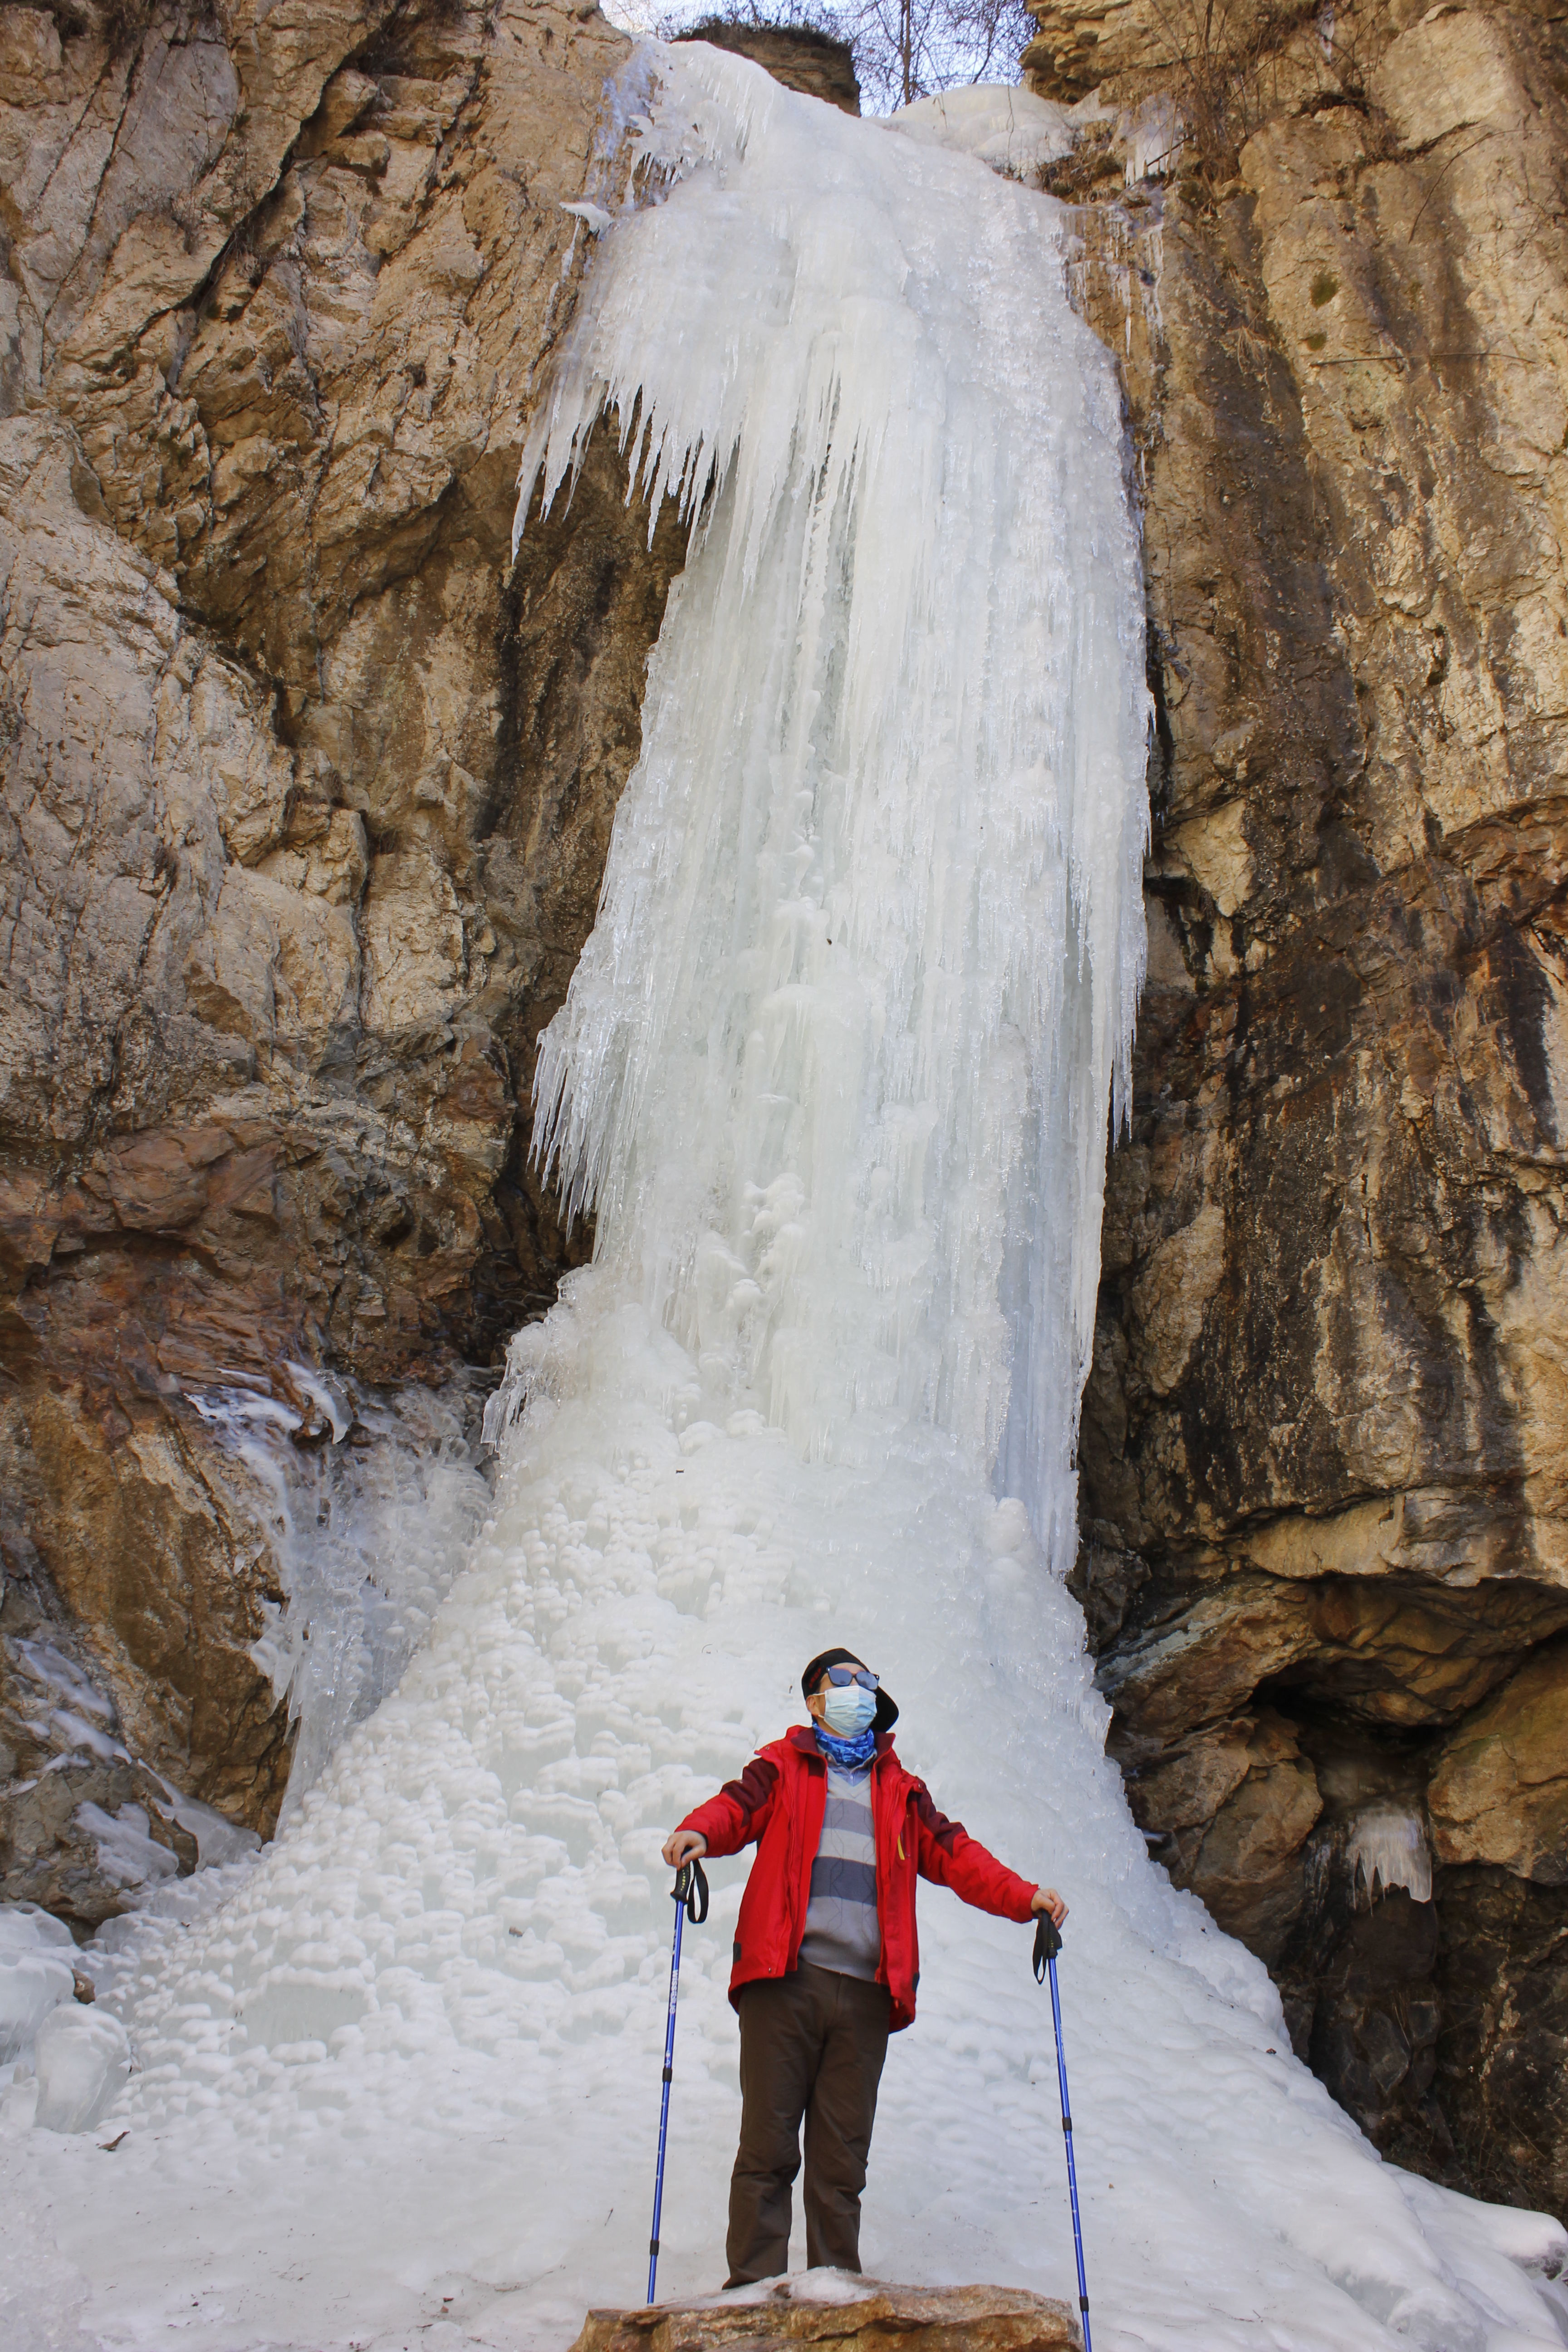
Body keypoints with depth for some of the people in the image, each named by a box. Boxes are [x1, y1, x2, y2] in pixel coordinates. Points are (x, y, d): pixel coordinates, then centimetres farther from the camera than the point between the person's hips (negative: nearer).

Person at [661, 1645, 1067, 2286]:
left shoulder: (901, 1789, 23)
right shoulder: (783, 1765, 14)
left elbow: (952, 1853, 16)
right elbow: (739, 1805, -2)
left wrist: (1024, 1897, 2)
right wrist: (698, 1831, -25)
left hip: (865, 1992, 3)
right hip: (783, 1980, -3)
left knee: (842, 2160, 6)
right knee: (768, 2148, -2)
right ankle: (752, 2288, 6)